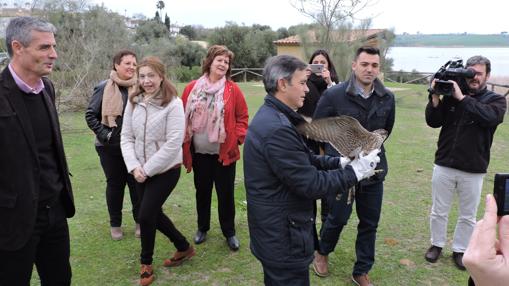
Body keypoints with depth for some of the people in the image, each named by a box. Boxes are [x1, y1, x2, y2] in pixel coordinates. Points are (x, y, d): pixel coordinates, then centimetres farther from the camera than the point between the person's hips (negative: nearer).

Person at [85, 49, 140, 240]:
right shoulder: (104, 88, -5)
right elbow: (90, 115, 0)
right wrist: (104, 134, -8)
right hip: (110, 147, -1)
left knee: (137, 183, 7)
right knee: (115, 184, 11)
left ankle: (140, 221, 24)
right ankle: (115, 224, 26)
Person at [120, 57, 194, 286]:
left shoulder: (173, 103, -15)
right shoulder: (133, 102, 1)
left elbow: (173, 144, -20)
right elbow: (126, 137, 2)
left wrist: (147, 169, -17)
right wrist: (134, 167, -12)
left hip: (165, 170, -6)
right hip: (142, 171, 6)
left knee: (145, 215, -4)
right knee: (153, 214, 15)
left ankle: (146, 264, 22)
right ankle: (184, 247, 38)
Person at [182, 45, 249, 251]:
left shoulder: (233, 90, -4)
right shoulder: (192, 88, 0)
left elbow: (242, 117, 0)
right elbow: (183, 117, 5)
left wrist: (238, 139, -10)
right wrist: (184, 142, 1)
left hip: (224, 153, -2)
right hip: (199, 153, 2)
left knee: (226, 193, 7)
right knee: (202, 191, 16)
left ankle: (229, 232, 25)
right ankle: (202, 228, 35)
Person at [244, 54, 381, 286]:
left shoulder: (270, 116, 6)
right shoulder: (277, 129, -28)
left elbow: (306, 160, 12)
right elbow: (311, 185, -24)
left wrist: (340, 162, -1)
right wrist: (355, 172, -14)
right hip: (283, 238, -10)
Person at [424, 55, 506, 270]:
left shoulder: (496, 100, -2)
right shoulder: (451, 96, 1)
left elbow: (488, 117, -24)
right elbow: (433, 122, -4)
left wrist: (462, 98, -26)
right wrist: (435, 99, -18)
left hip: (473, 171, -1)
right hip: (444, 166, 1)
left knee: (468, 216, 14)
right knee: (438, 211, 14)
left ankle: (460, 250, 32)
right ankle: (437, 244, 33)